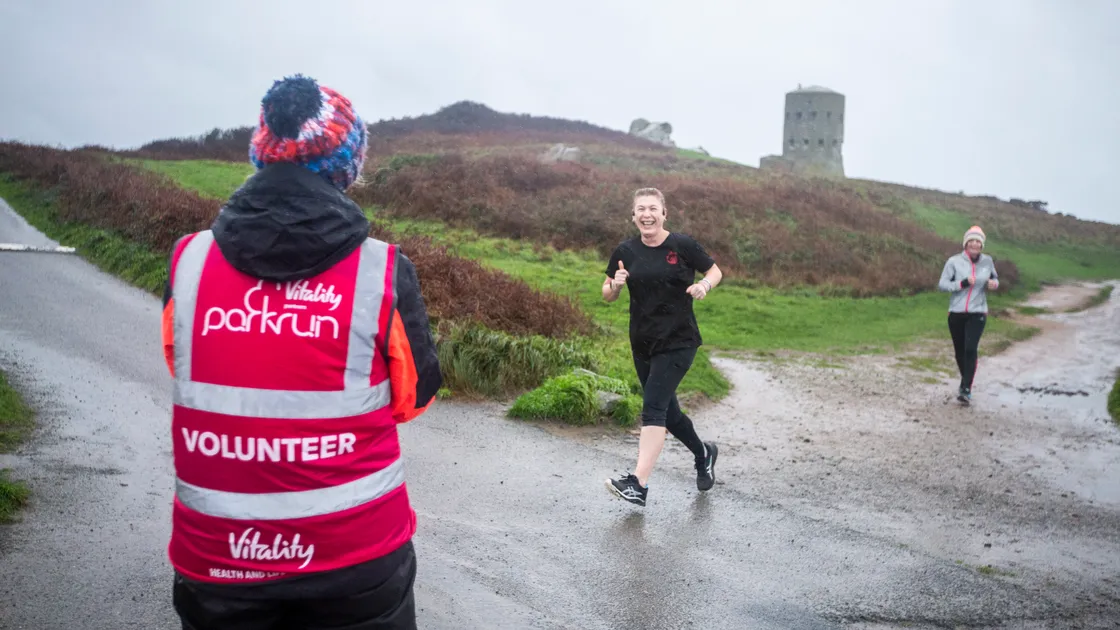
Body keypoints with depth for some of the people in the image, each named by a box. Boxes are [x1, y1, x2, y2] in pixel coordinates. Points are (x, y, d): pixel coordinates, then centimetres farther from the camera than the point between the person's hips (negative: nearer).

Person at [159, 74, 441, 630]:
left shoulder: (187, 262, -7)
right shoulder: (382, 273, -14)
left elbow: (182, 369, 8)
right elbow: (416, 395, -2)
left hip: (216, 554, 2)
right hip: (356, 551, -1)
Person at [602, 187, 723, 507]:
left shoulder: (682, 245, -8)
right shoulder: (626, 251, 1)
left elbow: (715, 270, 6)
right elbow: (608, 296, 7)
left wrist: (704, 285, -16)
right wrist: (615, 284, -15)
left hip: (679, 341, -5)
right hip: (642, 343, 5)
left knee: (653, 407, -17)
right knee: (667, 410, 17)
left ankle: (638, 484, -19)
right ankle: (703, 453, 44)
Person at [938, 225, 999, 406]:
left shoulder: (987, 261, 0)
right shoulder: (954, 261, -7)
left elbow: (994, 279, 18)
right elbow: (942, 284, -8)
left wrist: (994, 283, -6)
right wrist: (962, 283, -22)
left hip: (978, 313, 0)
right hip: (956, 313, 0)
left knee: (971, 349, -17)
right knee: (959, 350, 12)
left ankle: (966, 390, -16)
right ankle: (966, 382, 36)